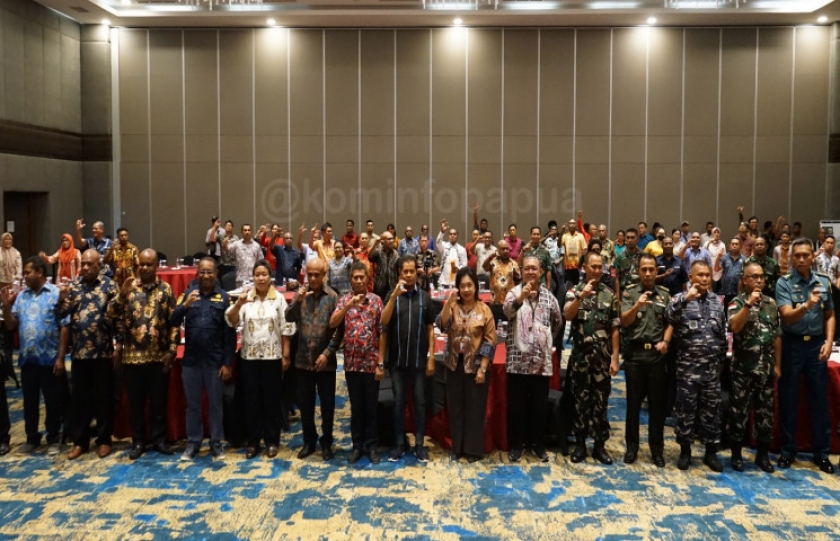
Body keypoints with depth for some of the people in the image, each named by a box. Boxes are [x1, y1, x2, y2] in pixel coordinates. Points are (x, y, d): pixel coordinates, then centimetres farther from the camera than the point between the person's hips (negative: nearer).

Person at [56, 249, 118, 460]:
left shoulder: (110, 286, -2)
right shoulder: (73, 286, 7)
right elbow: (61, 314, 4)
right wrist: (62, 298, -16)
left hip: (104, 352, -3)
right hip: (79, 352, 3)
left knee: (103, 397, 6)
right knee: (79, 397, 10)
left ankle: (104, 440, 17)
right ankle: (79, 440, 21)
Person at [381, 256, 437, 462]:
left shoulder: (425, 297, 1)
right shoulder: (391, 295, -1)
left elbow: (430, 329, 3)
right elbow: (384, 322, -15)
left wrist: (431, 357, -2)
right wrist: (394, 296, -24)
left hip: (419, 359, 0)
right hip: (397, 359, 0)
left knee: (419, 402, 7)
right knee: (399, 402, 8)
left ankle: (419, 444, 17)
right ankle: (399, 443, 18)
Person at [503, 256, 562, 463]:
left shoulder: (549, 296, 7)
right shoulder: (514, 293, -4)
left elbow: (558, 322, 22)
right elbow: (508, 311, -27)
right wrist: (521, 297, -46)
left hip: (542, 360, 3)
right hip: (518, 360, -3)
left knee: (539, 405, 11)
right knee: (517, 405, 5)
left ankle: (538, 444, 24)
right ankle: (516, 444, 17)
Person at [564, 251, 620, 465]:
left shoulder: (609, 295, 4)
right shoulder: (574, 291, 0)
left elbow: (614, 329, 4)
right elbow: (567, 316, -18)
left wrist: (615, 358, -1)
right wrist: (581, 296, -31)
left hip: (603, 357, 1)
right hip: (580, 356, -1)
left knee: (601, 401, 6)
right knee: (581, 400, 6)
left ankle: (600, 445, 16)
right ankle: (580, 444, 16)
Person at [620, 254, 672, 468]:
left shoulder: (665, 294, 7)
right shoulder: (629, 292, 1)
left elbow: (670, 322, 6)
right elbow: (624, 321, -10)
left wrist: (666, 341, -11)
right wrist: (637, 306, -27)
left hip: (657, 354, 2)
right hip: (635, 353, -1)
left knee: (657, 403, 7)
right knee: (633, 402, 6)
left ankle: (657, 448, 18)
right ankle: (632, 446, 17)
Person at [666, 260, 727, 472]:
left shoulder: (717, 301, 9)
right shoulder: (680, 298, -3)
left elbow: (723, 333, 15)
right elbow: (670, 315, -25)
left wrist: (722, 359, 15)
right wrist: (685, 299, -38)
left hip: (712, 367, 3)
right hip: (688, 366, -3)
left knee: (711, 409, 10)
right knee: (686, 409, 5)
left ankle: (711, 452, 21)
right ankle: (685, 450, 18)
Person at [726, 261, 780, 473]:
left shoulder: (771, 303, 8)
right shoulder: (737, 302, -5)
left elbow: (777, 336, 11)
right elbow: (734, 327, -23)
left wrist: (777, 365, 9)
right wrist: (749, 303, -25)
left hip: (766, 367, 4)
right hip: (743, 367, -4)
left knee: (766, 411, 9)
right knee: (739, 411, 2)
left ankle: (762, 454, 21)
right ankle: (736, 454, 12)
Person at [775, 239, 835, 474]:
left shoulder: (824, 281, 3)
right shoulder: (784, 283, -9)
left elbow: (830, 315, 11)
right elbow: (787, 317, -20)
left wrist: (829, 342, -2)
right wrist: (806, 306, -38)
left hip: (816, 344, 3)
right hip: (792, 344, -3)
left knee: (819, 399, 9)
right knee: (788, 400, 6)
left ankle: (821, 452, 20)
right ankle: (787, 450, 19)